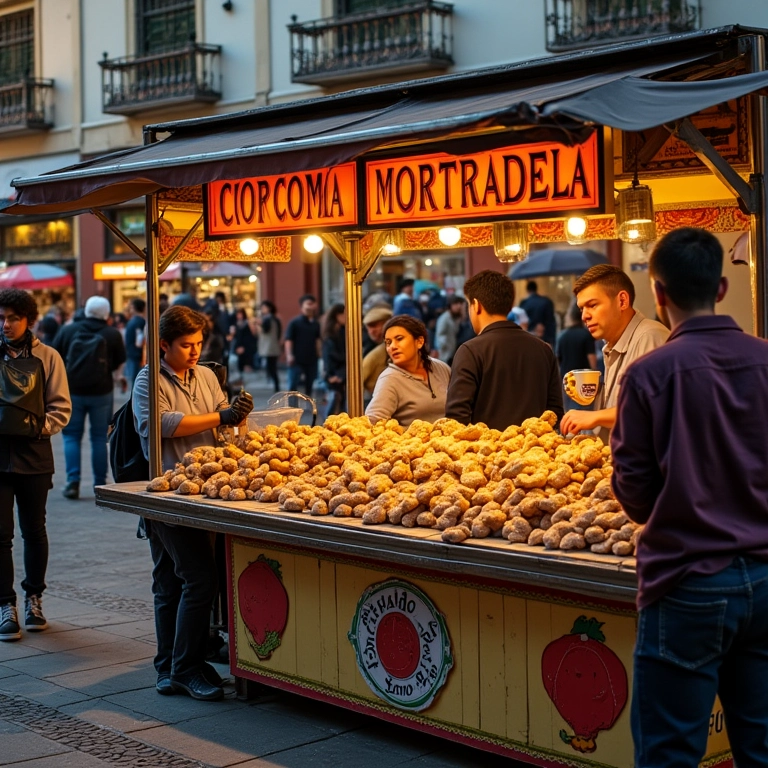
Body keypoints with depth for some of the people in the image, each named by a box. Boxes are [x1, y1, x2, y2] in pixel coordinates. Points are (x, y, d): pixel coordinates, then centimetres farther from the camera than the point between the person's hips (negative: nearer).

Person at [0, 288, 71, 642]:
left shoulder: (48, 357, 1)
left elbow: (60, 408, 0)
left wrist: (39, 426, -17)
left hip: (33, 456, 0)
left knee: (34, 530, 12)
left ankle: (33, 596, 27)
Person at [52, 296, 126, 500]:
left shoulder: (68, 330, -2)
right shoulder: (113, 334, -6)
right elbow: (120, 361, 3)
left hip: (72, 391, 1)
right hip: (102, 391, -1)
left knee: (71, 436, 9)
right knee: (99, 438, 8)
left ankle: (73, 482, -2)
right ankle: (100, 484, 9)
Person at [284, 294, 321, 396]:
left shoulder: (315, 324, 7)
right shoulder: (295, 322, -6)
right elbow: (288, 339, -10)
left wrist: (319, 354, 10)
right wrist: (289, 355, -20)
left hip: (311, 360, 5)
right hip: (297, 360, -5)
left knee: (309, 385, 14)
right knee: (293, 385, -9)